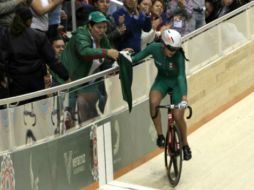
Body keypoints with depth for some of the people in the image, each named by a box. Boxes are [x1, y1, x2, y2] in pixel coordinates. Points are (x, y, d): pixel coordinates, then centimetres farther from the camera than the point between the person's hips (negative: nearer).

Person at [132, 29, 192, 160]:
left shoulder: (178, 56, -30)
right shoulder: (154, 48, -22)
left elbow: (181, 76, -38)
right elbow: (137, 57, -8)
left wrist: (184, 96, -50)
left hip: (177, 83, -2)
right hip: (162, 80, 2)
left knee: (178, 116, -10)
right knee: (153, 102, -30)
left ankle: (185, 145, 15)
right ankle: (160, 135, -13)